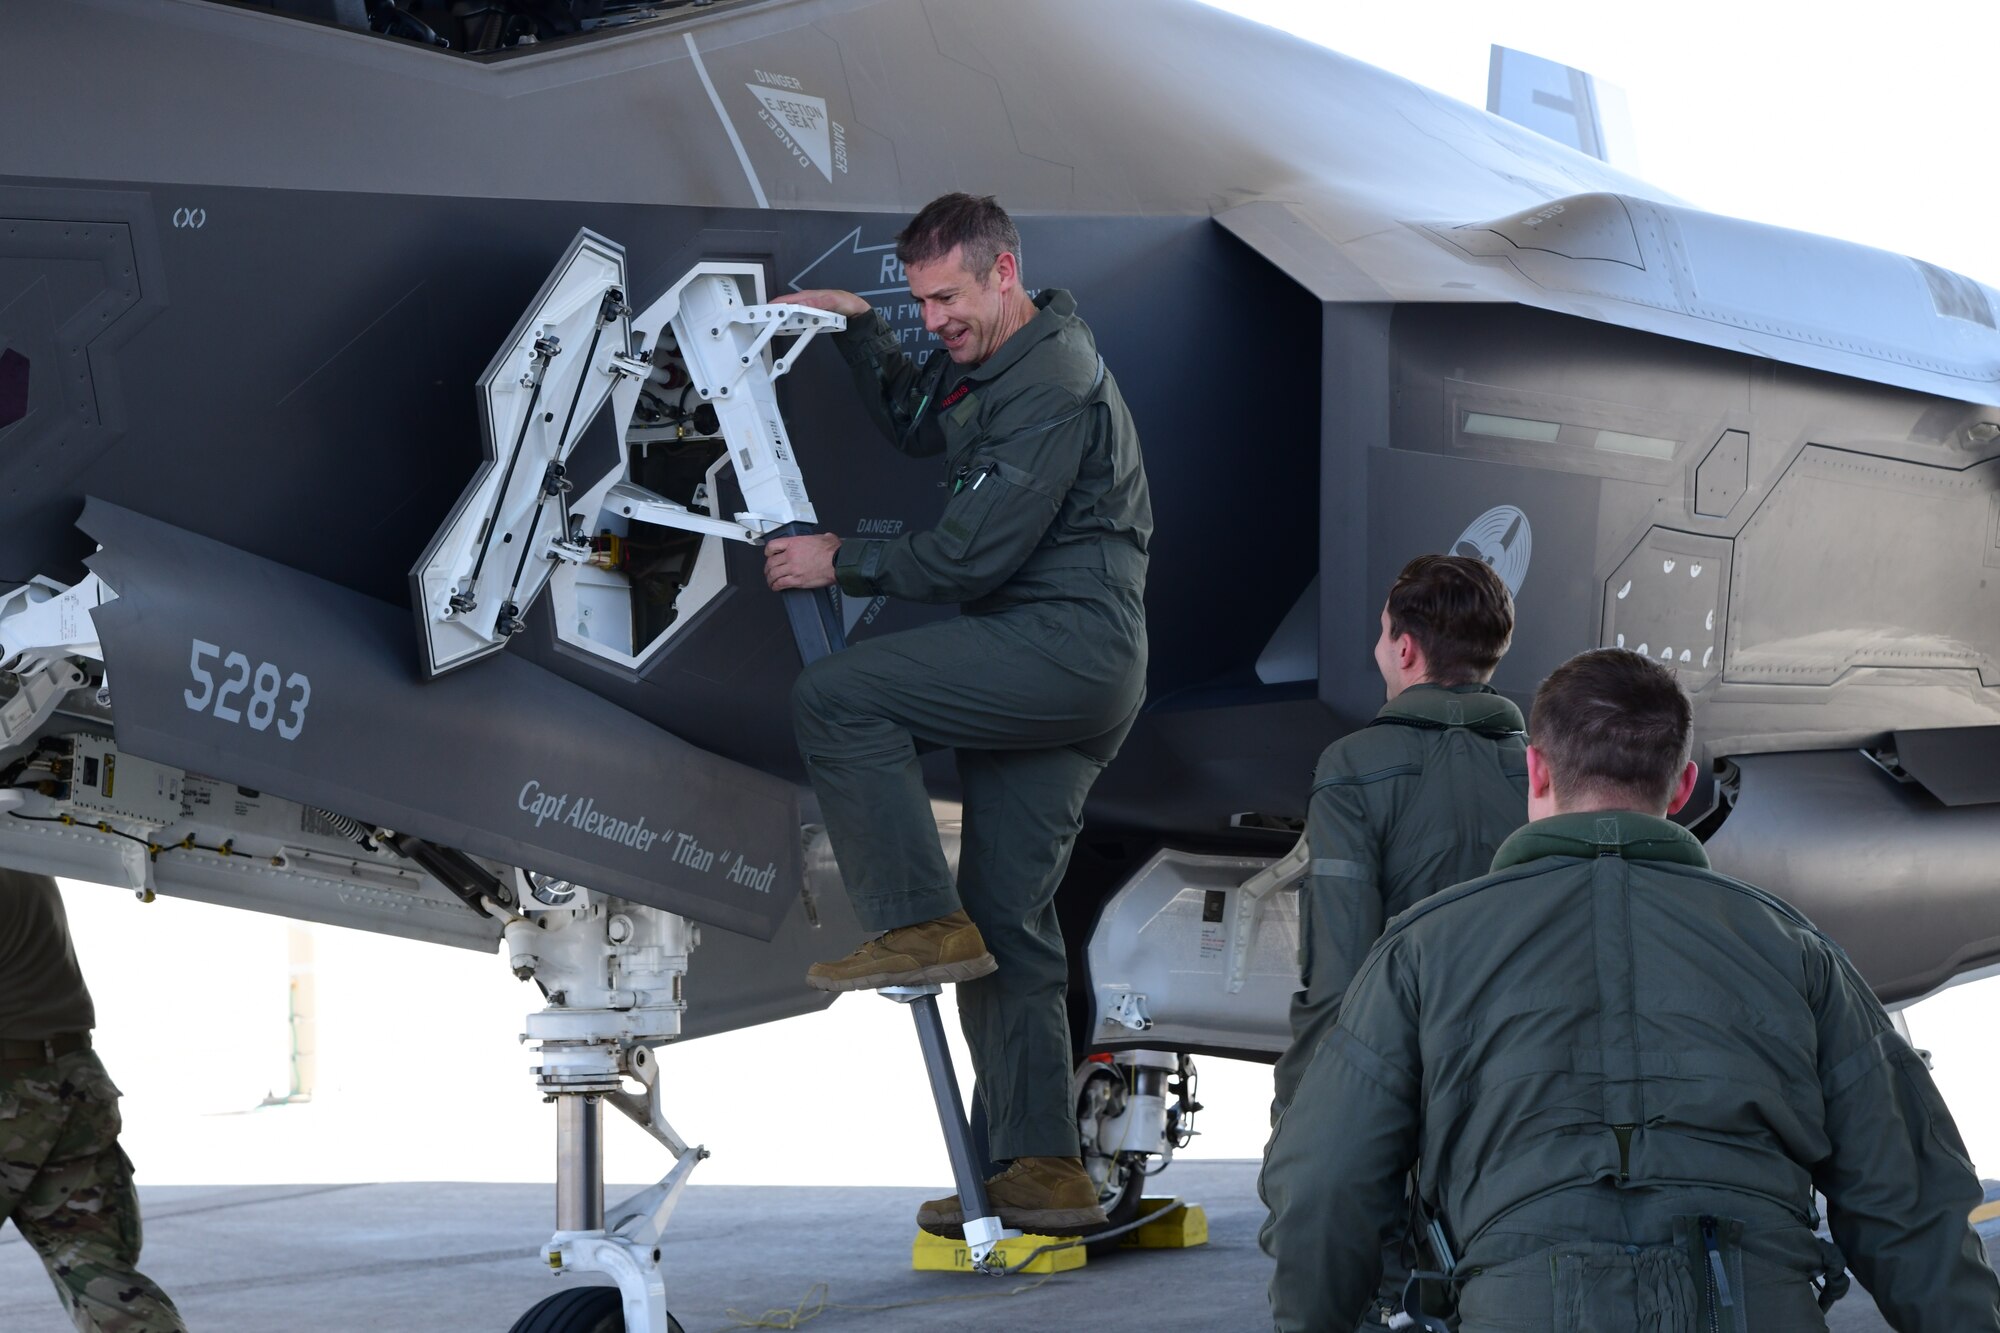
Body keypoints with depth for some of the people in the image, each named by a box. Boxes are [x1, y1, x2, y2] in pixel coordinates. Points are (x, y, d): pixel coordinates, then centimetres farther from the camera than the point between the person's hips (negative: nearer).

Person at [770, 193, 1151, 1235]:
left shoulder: (1051, 389, -14)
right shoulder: (996, 360, 19)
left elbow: (972, 555, -17)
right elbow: (915, 424, 37)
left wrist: (841, 562, -7)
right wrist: (857, 328, 22)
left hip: (1069, 643, -10)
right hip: (1073, 678, 10)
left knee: (834, 698, -16)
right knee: (1009, 922, 7)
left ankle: (922, 924, -13)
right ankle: (1043, 1172, 6)